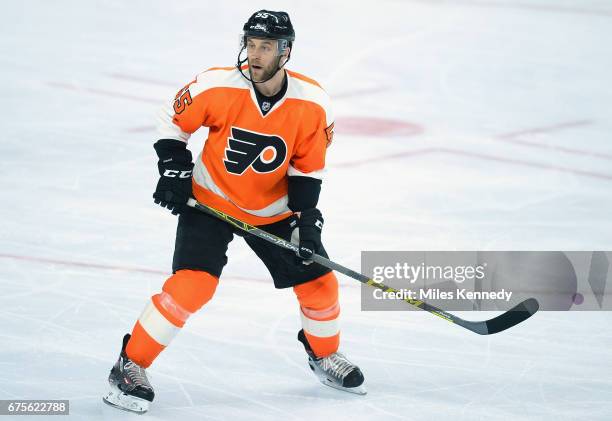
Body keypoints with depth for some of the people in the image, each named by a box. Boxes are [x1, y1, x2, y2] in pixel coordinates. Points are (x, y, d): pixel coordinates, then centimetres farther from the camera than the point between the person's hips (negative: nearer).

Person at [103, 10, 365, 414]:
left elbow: (307, 168, -4)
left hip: (273, 210, 3)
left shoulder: (312, 103, -17)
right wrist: (174, 171, -13)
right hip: (211, 199, -3)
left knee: (319, 282, 5)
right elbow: (173, 120, -6)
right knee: (193, 282, -20)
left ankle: (325, 356, 35)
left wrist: (306, 217, -12)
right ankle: (130, 365, -8)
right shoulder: (219, 87, -23)